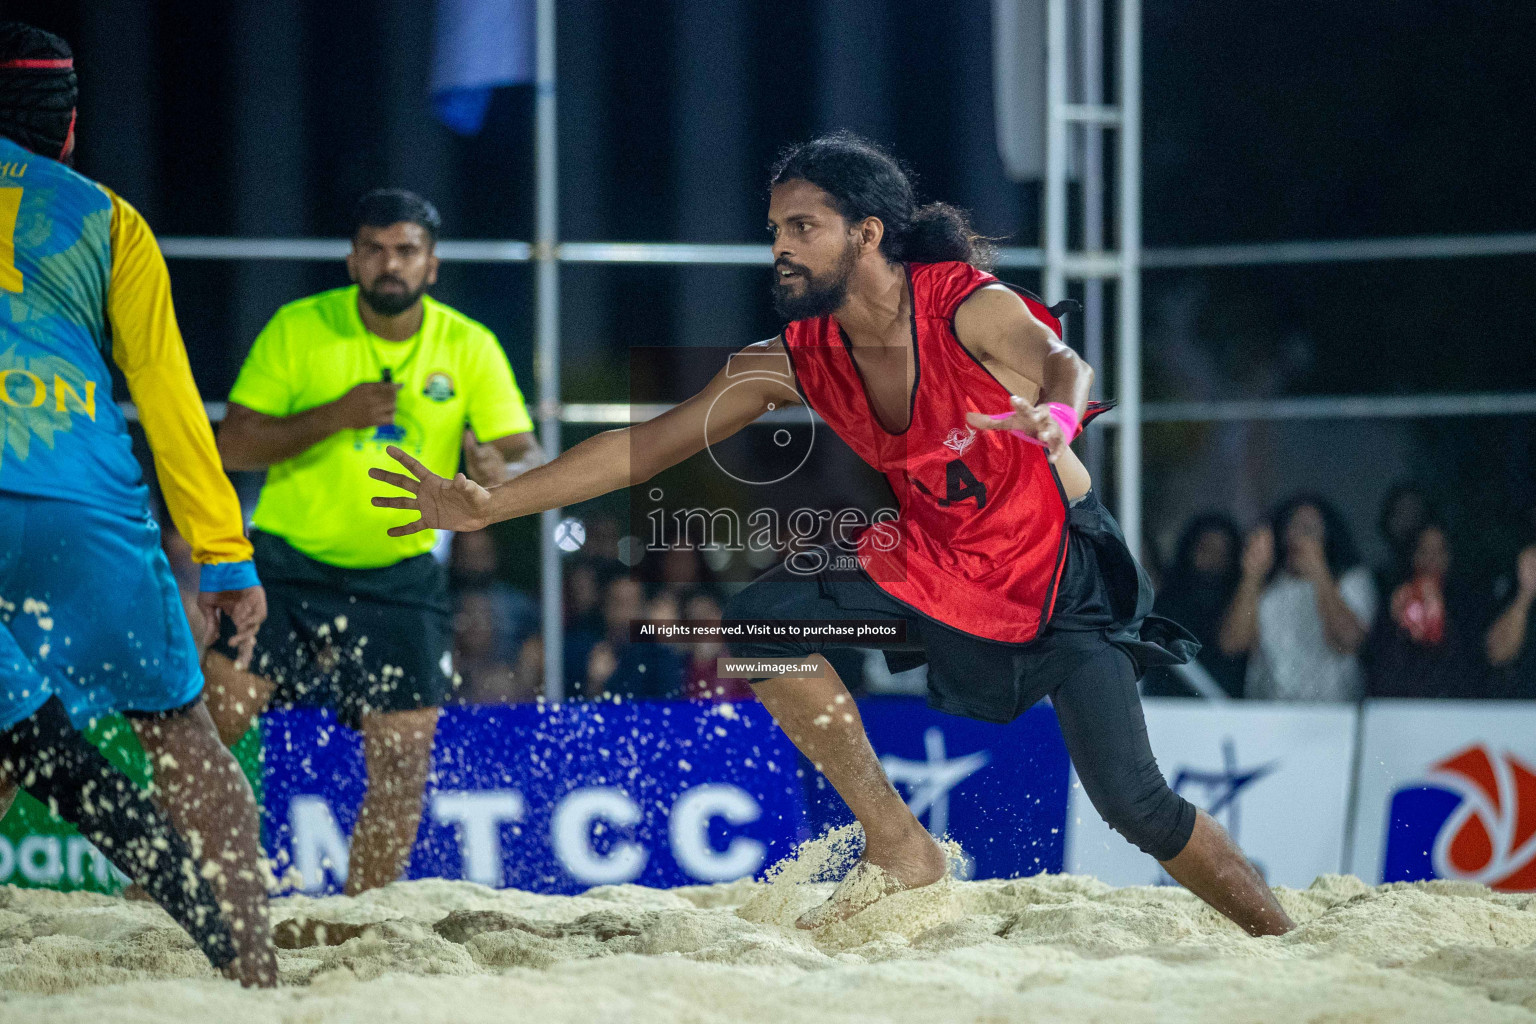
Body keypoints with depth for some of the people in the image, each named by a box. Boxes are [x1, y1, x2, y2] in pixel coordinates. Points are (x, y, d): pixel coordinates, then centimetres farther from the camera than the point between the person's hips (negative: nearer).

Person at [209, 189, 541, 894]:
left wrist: (498, 472, -31)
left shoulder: (470, 348, -3)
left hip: (400, 577, 2)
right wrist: (335, 416, -22)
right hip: (288, 561, -1)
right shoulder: (299, 329, -6)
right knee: (209, 721, -15)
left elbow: (529, 460, -6)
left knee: (403, 765, -4)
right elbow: (232, 446, -8)